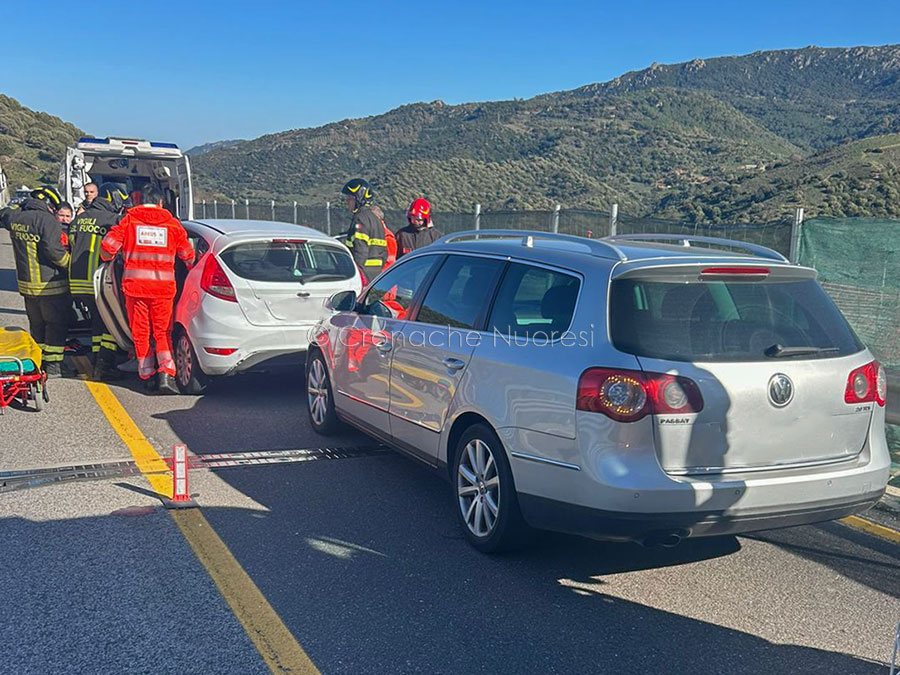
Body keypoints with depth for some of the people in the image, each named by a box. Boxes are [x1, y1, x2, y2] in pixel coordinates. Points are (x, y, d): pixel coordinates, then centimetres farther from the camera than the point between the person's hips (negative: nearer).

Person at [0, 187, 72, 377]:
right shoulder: (46, 220, -17)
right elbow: (53, 250, -23)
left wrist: (22, 207, 25)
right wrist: (70, 263, -10)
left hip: (26, 284, 7)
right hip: (50, 285, -7)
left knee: (36, 324, 19)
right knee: (56, 325, 4)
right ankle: (53, 366, 5)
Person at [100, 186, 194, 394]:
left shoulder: (129, 220, 3)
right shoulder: (172, 223, 6)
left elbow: (109, 244, -5)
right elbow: (187, 254, 11)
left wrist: (108, 258, 17)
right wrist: (189, 268, 32)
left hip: (134, 283, 0)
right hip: (163, 285, 0)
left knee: (140, 331, 12)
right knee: (162, 331, 6)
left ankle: (146, 373, 17)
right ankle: (166, 373, -11)